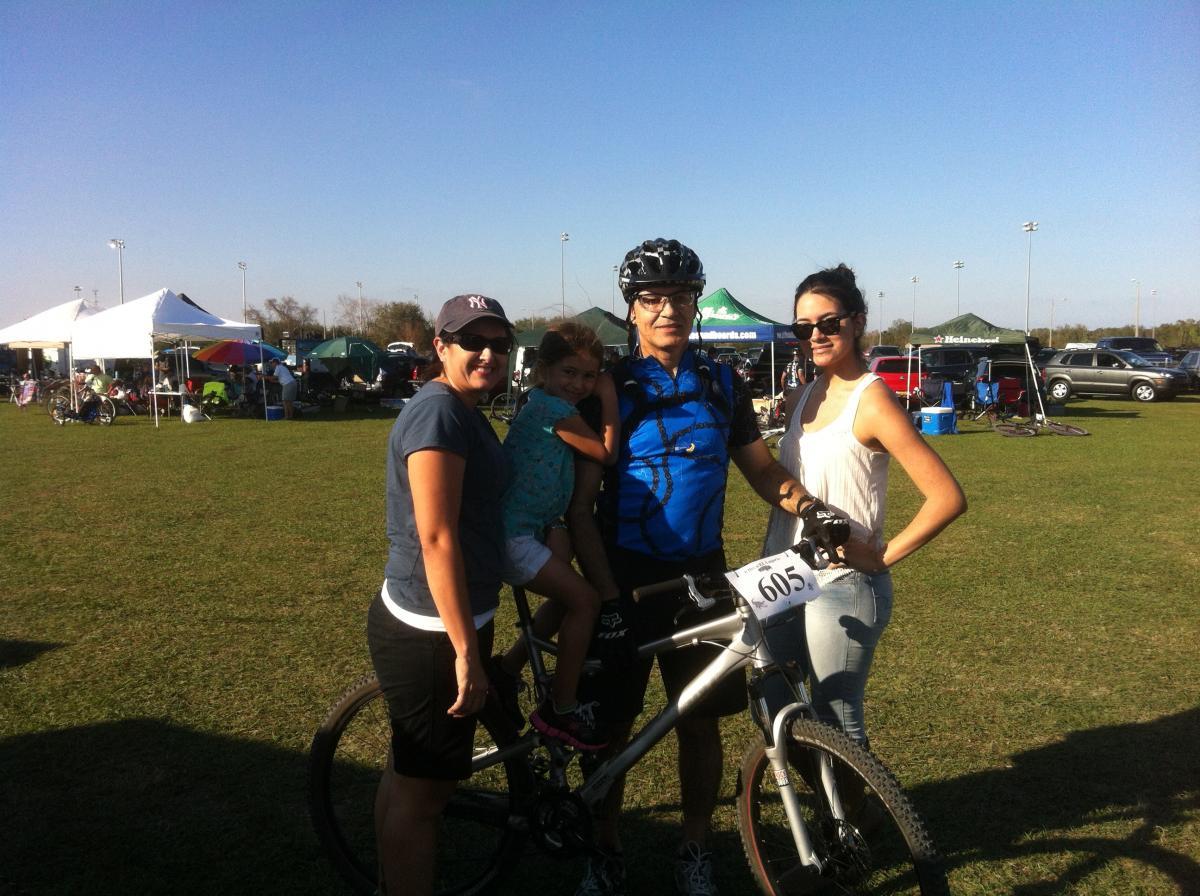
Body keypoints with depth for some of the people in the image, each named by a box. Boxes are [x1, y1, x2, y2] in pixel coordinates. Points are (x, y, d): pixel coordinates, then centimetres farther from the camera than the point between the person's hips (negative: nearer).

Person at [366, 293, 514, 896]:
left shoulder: (463, 411, 12)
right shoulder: (440, 412, -19)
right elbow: (436, 539, -24)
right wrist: (467, 652, -23)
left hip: (425, 626, 10)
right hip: (432, 633, -10)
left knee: (410, 774, 23)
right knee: (423, 789, 3)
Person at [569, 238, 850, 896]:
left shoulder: (722, 385, 5)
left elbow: (761, 469, 10)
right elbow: (578, 508, -9)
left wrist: (812, 509, -10)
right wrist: (607, 595, -17)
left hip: (701, 576, 3)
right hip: (626, 577, -2)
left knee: (701, 721, 10)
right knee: (612, 724, 8)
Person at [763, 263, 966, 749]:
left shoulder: (871, 399, -15)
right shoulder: (810, 392, 8)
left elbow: (948, 498, -20)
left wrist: (882, 558, -15)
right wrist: (767, 561, 11)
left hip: (840, 588, -8)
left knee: (836, 724, 4)